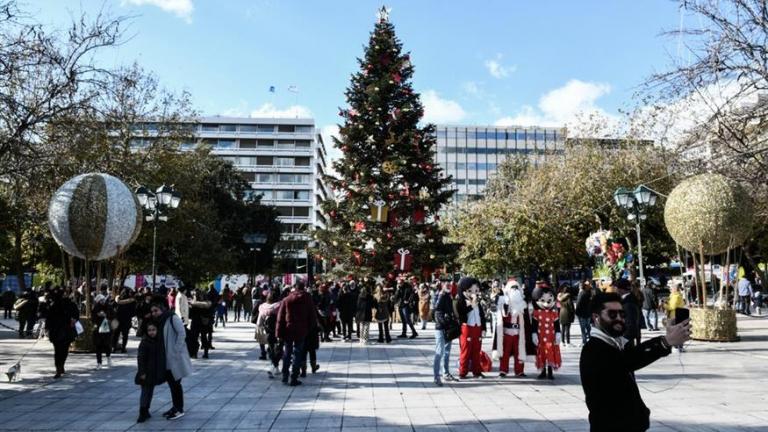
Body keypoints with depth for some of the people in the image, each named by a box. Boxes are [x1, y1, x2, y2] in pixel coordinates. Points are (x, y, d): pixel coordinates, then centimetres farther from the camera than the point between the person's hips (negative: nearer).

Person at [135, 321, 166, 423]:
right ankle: (142, 413, 0)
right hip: (147, 373, -6)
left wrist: (161, 372, 16)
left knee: (150, 392, 14)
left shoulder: (159, 342, 5)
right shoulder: (144, 343, -12)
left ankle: (146, 411, 24)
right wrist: (142, 372, -18)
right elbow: (141, 358, -15)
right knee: (145, 392, -3)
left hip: (155, 373, 6)